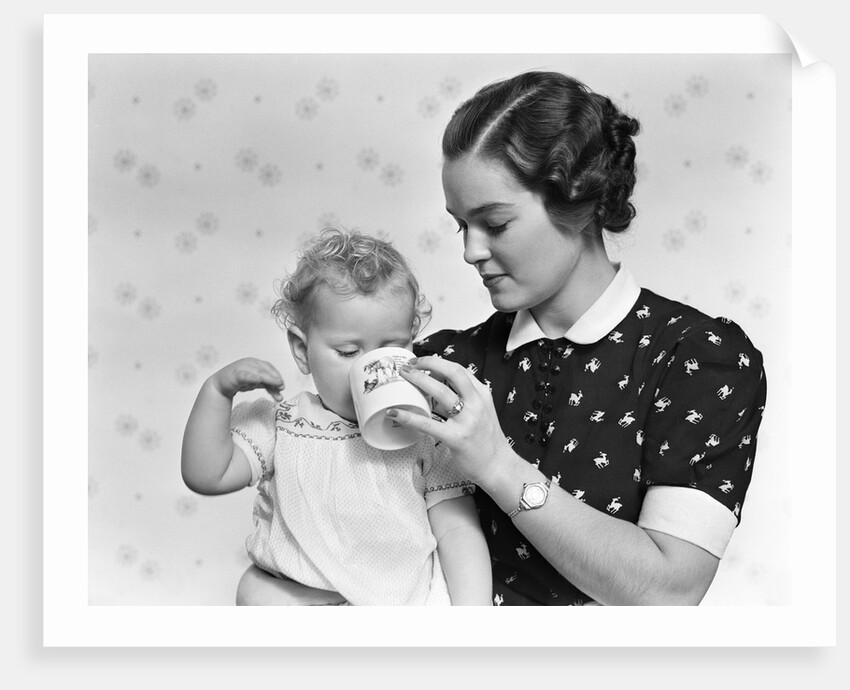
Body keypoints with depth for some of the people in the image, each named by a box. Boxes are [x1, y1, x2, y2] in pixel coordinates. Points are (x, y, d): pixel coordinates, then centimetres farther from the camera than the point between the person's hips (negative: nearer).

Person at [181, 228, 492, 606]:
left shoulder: (425, 434, 2)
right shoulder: (277, 424, 5)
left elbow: (458, 531, 1)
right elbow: (205, 476, -2)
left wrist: (473, 614, -12)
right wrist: (218, 388, -9)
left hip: (413, 602, 0)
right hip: (289, 603, 1)